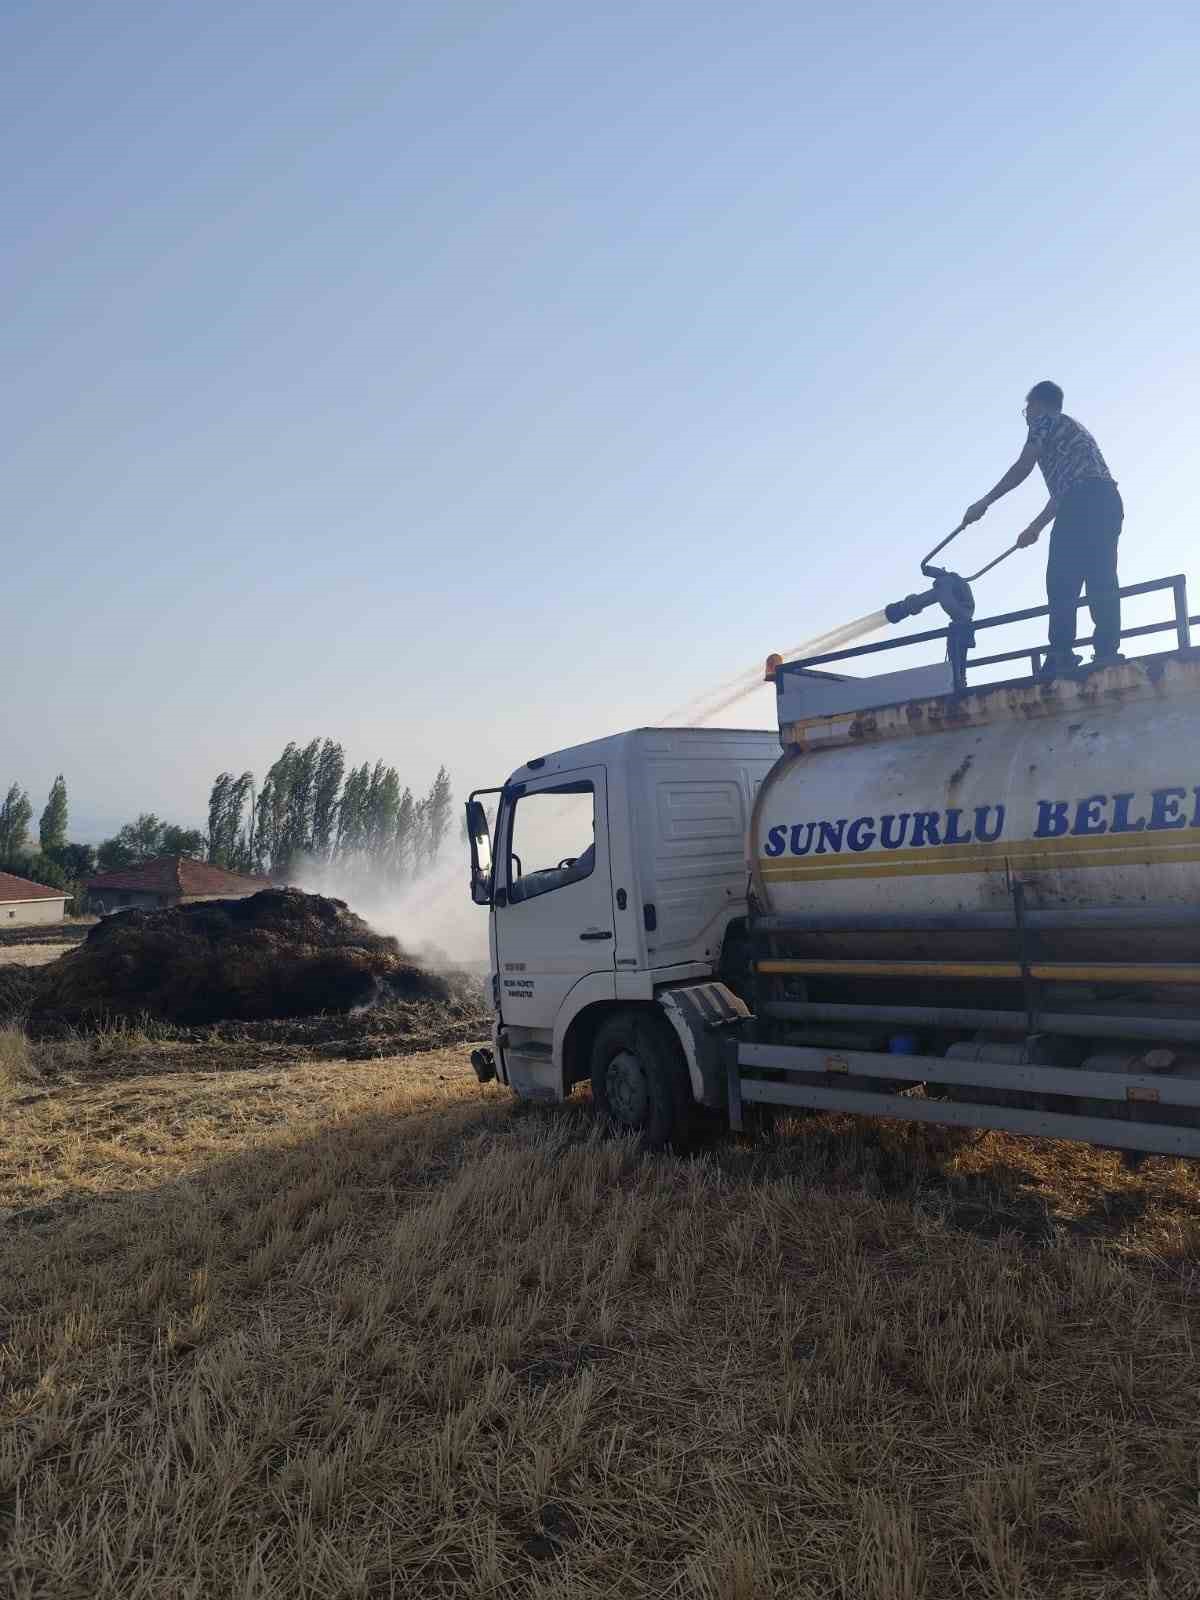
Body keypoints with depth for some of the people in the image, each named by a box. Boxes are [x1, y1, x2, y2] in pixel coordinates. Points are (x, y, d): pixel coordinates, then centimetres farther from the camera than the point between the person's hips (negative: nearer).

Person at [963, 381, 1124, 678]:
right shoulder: (1073, 428, 36)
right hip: (1109, 502, 8)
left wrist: (984, 503, 4)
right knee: (1101, 580, 0)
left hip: (1083, 502, -8)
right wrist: (1035, 527, 41)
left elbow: (1023, 467, -1)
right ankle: (1107, 649, -12)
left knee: (1062, 581, -13)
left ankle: (1062, 654, -22)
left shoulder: (1044, 421, 11)